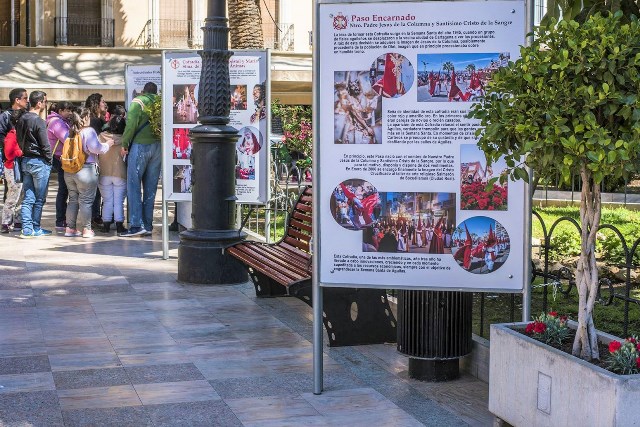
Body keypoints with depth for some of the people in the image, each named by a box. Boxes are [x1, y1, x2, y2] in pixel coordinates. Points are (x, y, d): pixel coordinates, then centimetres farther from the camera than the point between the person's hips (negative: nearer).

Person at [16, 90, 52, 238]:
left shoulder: (21, 119, 8)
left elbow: (19, 140, 13)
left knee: (28, 198, 8)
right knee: (39, 199, 2)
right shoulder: (39, 121, -16)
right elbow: (45, 144, -15)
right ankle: (36, 229, 7)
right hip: (39, 162, -7)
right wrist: (49, 160, -3)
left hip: (25, 161, 7)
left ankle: (27, 229, 6)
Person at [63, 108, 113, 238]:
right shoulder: (88, 131, -12)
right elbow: (96, 148, -21)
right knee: (86, 201, 0)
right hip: (86, 169, -6)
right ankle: (86, 229, 3)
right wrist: (107, 145, -3)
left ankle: (70, 228, 15)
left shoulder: (71, 132, 8)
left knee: (73, 199, 14)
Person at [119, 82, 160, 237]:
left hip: (141, 145, -5)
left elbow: (131, 124, -11)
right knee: (151, 188, 9)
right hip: (158, 147, 5)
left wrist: (124, 144, -4)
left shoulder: (138, 101, -1)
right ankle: (148, 225, 10)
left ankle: (136, 225, -8)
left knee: (133, 185, -1)